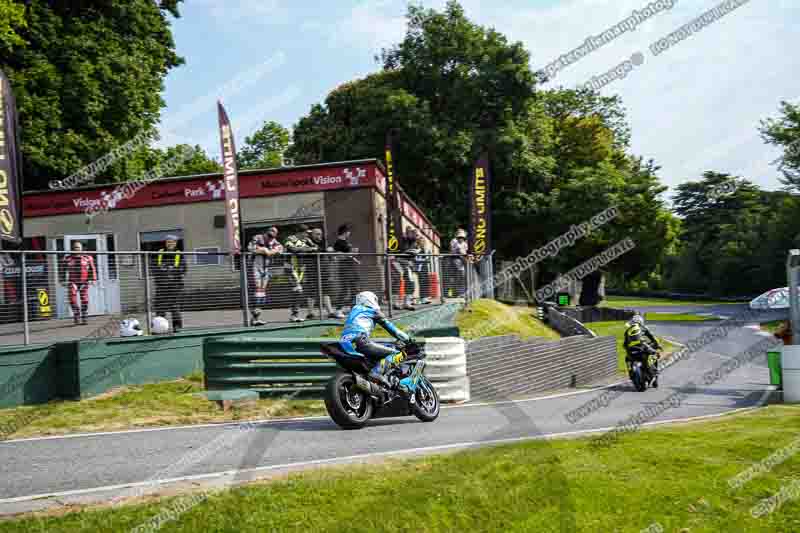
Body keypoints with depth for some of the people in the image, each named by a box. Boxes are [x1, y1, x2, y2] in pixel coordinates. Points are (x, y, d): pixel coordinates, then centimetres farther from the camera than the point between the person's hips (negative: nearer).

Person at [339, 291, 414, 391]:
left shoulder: (354, 310, 36)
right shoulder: (372, 311, 16)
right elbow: (389, 326, 14)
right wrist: (408, 339, 21)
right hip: (359, 340, -8)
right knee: (397, 353, -9)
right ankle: (377, 372, -31)